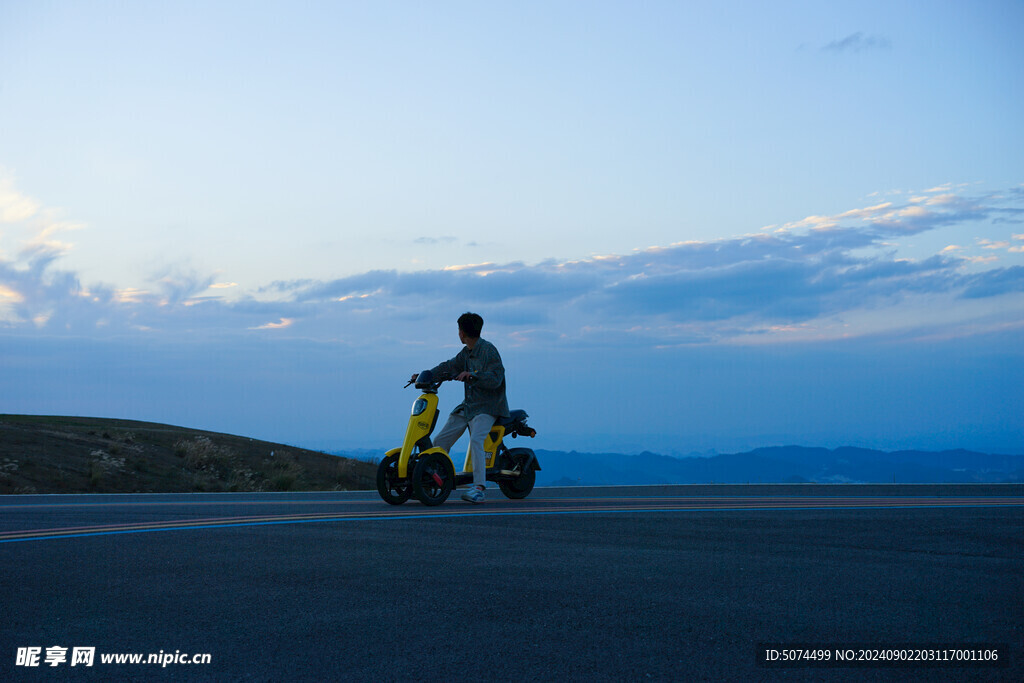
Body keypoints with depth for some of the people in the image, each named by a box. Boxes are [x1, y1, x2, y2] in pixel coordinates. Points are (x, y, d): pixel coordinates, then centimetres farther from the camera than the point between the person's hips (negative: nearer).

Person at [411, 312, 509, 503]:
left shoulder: (488, 350, -13)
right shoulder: (466, 353, 13)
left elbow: (495, 379, -21)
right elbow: (450, 367, 20)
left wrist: (472, 375, -33)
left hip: (488, 406, -9)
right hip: (468, 405, 9)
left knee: (475, 439, -30)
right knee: (441, 440, 3)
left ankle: (479, 488, -31)